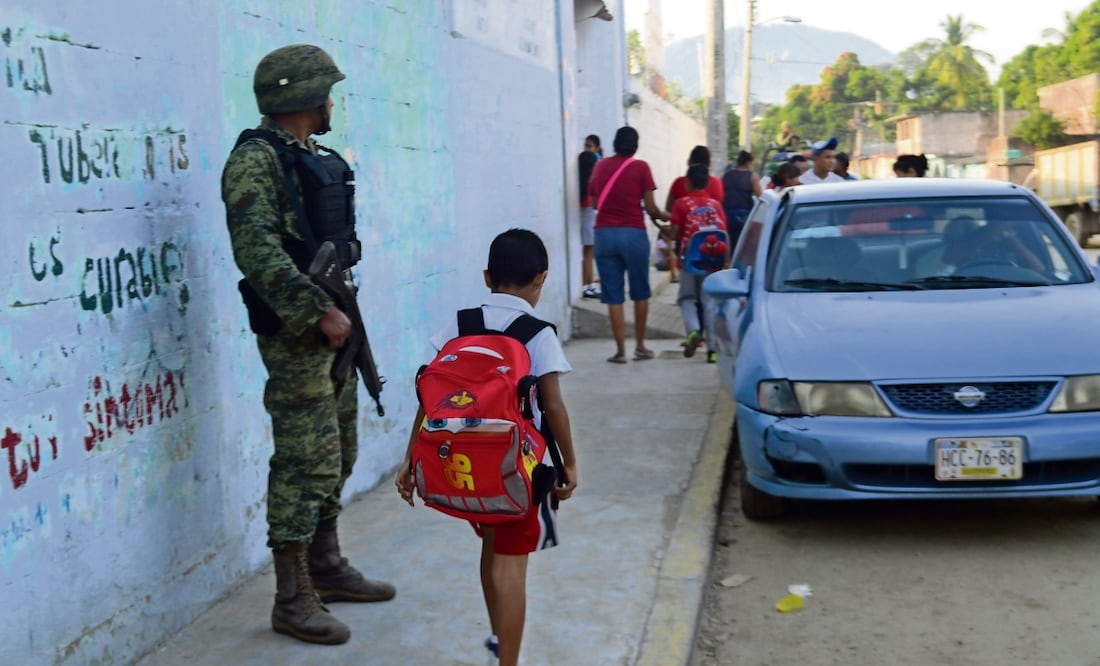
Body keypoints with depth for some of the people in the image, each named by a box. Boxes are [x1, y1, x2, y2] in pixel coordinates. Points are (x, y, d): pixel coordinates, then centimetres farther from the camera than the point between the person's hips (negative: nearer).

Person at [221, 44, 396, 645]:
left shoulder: (315, 159, 15)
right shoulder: (257, 158, -13)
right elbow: (258, 252, -24)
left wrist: (342, 311, 16)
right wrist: (320, 312, -24)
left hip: (331, 325, 9)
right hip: (294, 333, -9)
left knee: (337, 456, 16)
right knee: (306, 463, -7)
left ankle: (326, 567, 29)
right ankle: (292, 600, 3)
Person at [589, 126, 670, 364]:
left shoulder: (601, 166, 8)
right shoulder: (640, 167, -2)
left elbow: (595, 200, 11)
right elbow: (650, 208, -4)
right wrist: (663, 216, 16)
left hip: (604, 234, 2)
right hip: (633, 233, -2)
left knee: (613, 295, 4)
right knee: (640, 292, 12)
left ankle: (620, 350, 2)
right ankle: (640, 346, 17)